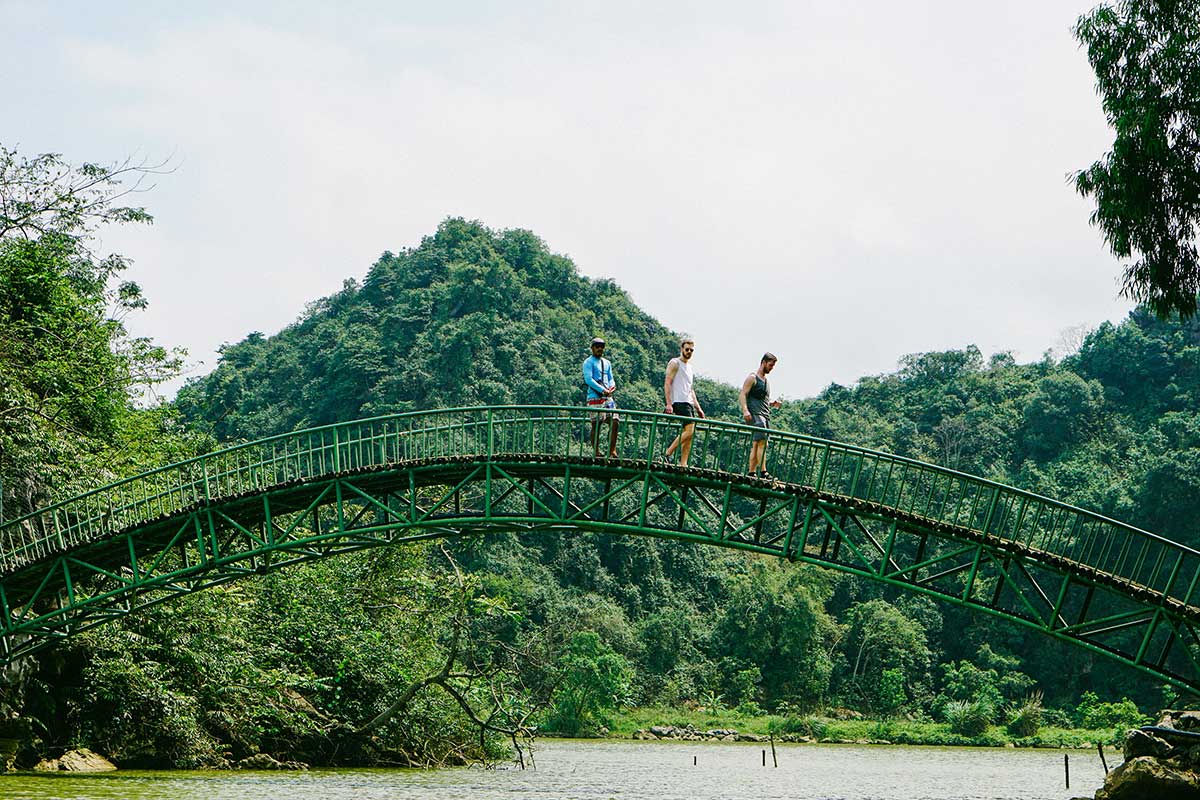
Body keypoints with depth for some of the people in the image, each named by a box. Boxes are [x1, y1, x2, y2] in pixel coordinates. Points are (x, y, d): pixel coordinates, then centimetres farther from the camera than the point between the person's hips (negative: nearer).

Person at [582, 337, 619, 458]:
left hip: (608, 397, 7)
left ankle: (612, 452, 2)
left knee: (614, 422, -2)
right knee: (596, 425, -5)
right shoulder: (589, 362, -1)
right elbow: (588, 379, -11)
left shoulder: (607, 363, 21)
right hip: (595, 397, -7)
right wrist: (603, 390, -17)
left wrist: (612, 386, -4)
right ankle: (596, 453, -1)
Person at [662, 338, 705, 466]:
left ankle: (683, 464, -2)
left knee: (690, 434, 1)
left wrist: (698, 408, 23)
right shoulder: (675, 363, -1)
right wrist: (668, 404, -20)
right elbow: (667, 383, -10)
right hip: (679, 402, -9)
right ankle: (667, 454, -16)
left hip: (690, 403, 9)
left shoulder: (689, 366, 24)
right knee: (689, 431, -21)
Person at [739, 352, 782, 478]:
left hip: (765, 416, 9)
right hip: (755, 414, -9)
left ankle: (752, 472, 5)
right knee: (762, 442, -19)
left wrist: (773, 404, 13)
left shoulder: (766, 381, 25)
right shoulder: (752, 378, 0)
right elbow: (742, 395, -8)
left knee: (756, 445, 5)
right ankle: (763, 472, -25)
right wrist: (745, 410, -23)